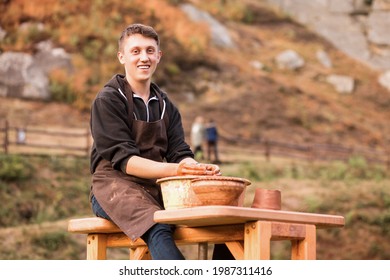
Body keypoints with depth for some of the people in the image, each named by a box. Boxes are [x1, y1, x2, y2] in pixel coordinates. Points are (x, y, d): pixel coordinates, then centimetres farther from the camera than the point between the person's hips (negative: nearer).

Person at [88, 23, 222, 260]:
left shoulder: (165, 105, 17)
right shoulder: (108, 100, -3)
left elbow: (179, 153, 5)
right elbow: (123, 159, -14)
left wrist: (200, 169, -20)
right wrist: (173, 170, -31)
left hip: (158, 187, 6)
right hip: (114, 186, -6)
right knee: (158, 228, -36)